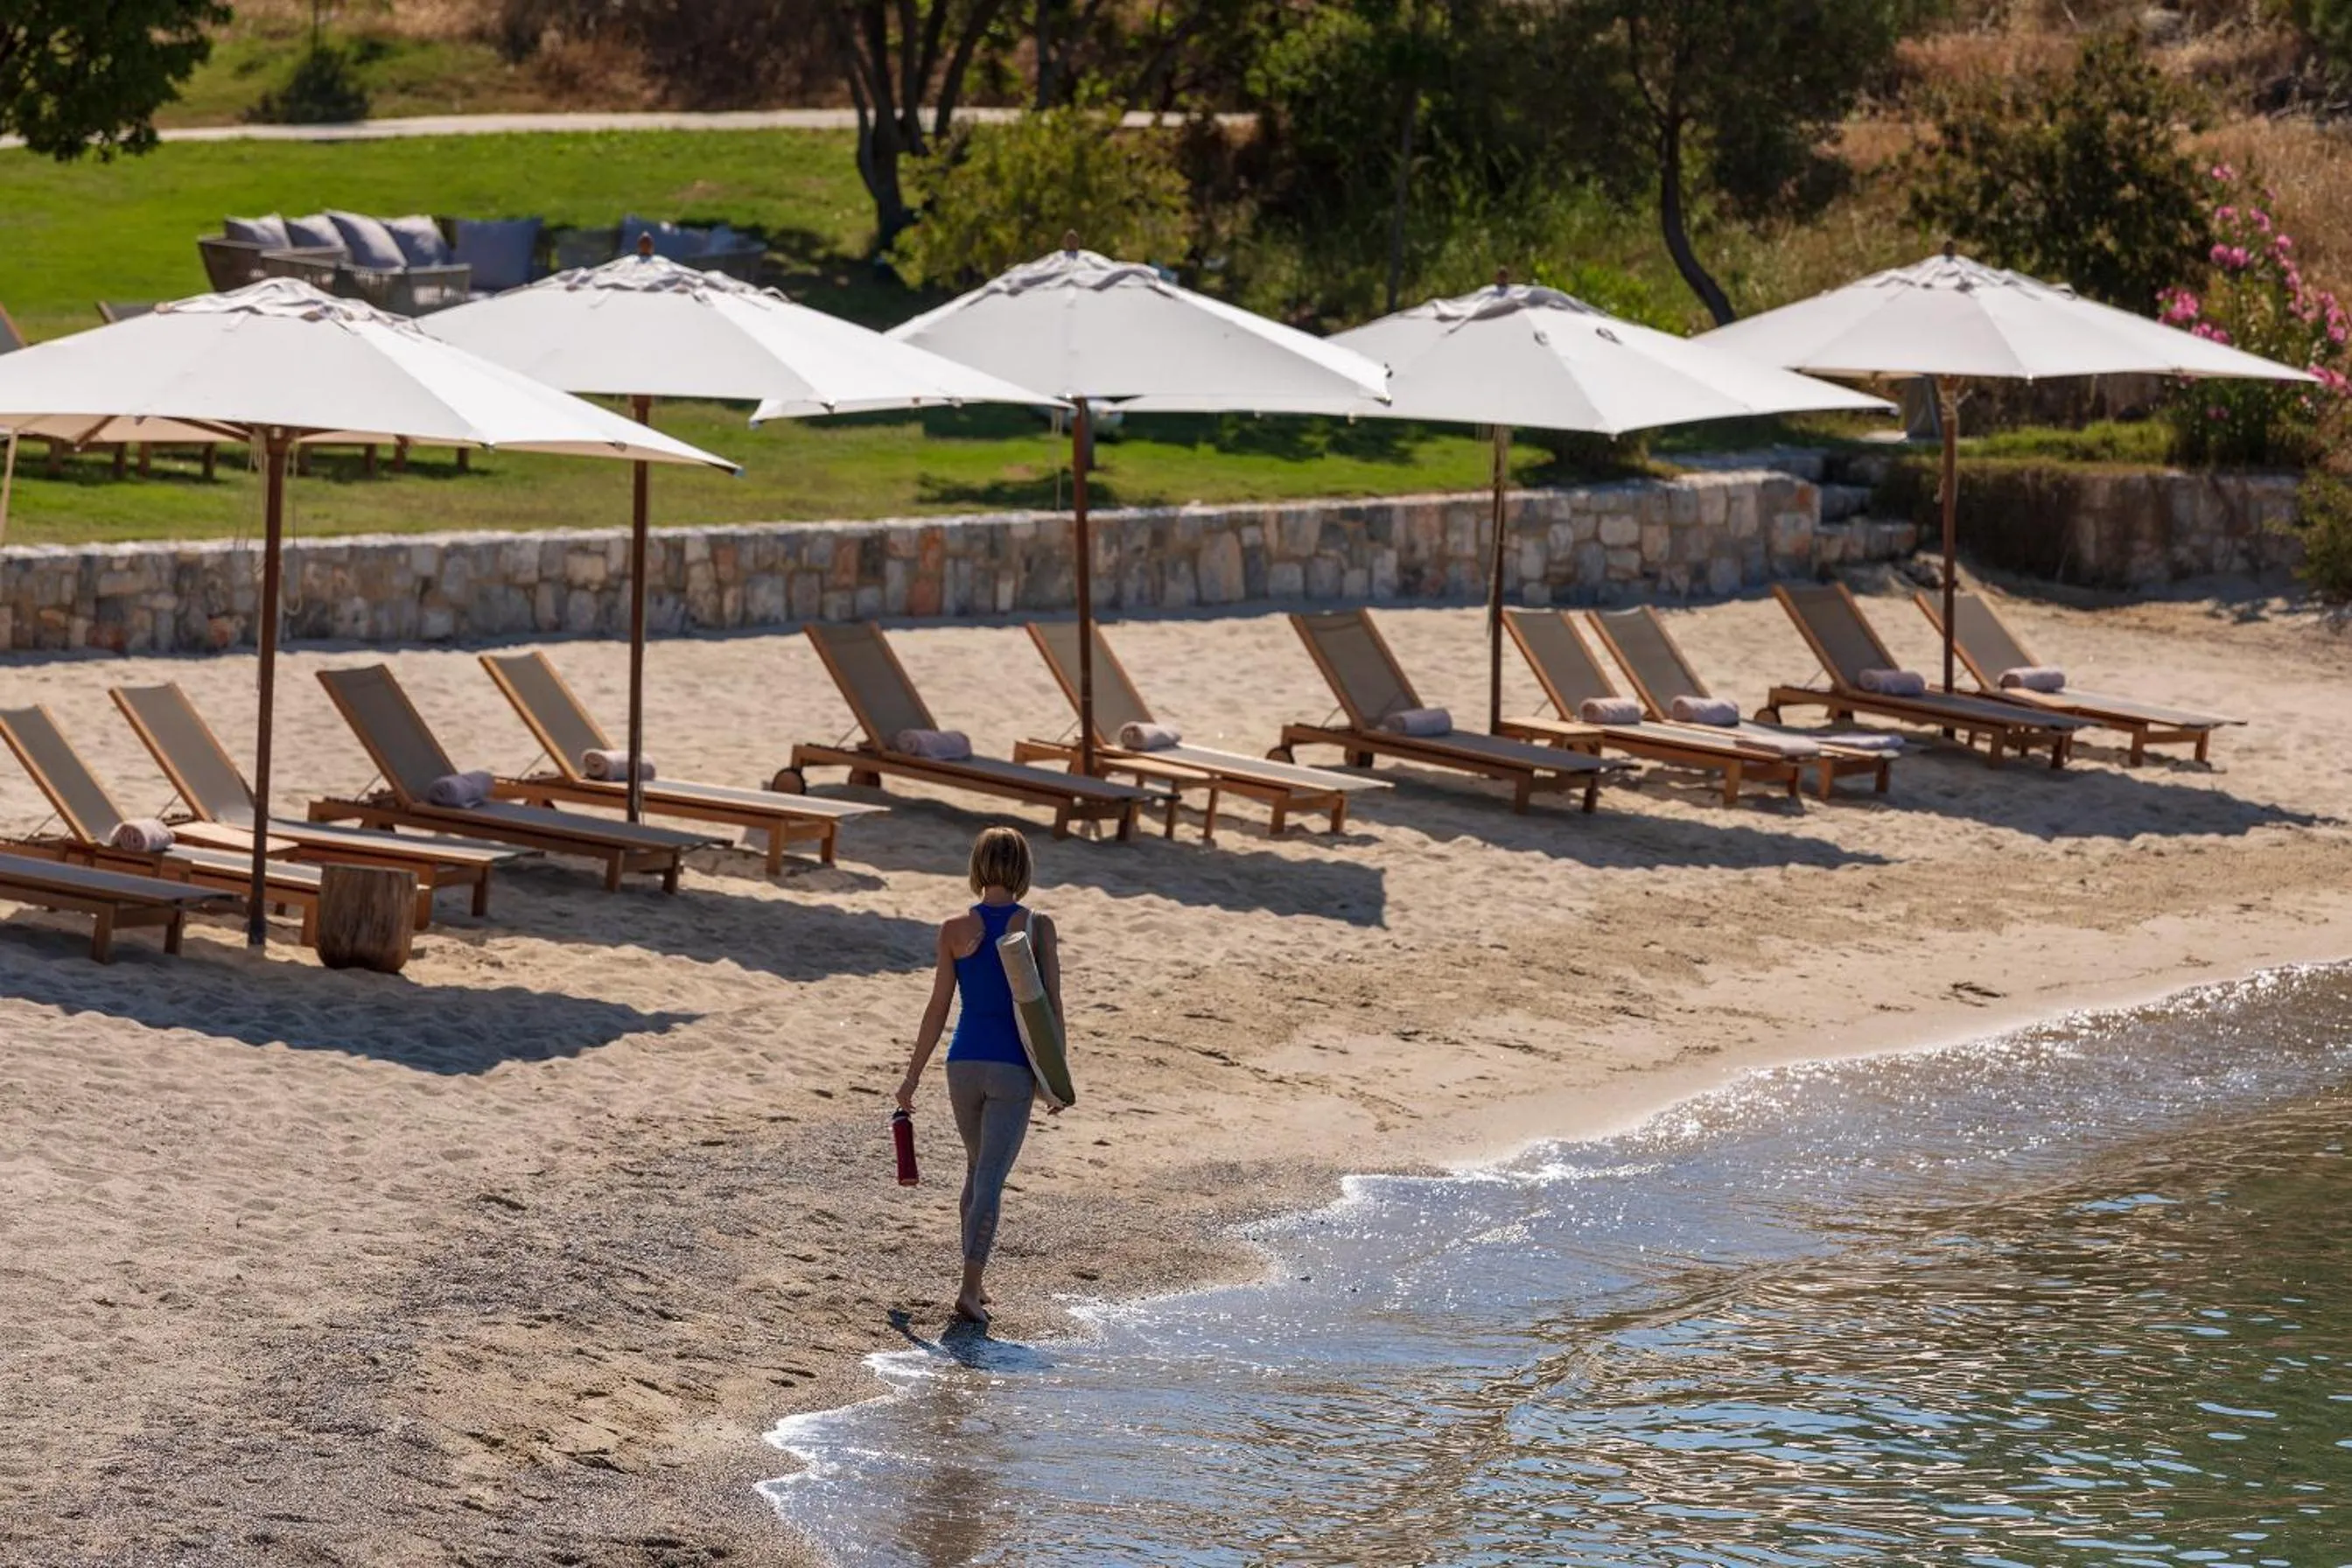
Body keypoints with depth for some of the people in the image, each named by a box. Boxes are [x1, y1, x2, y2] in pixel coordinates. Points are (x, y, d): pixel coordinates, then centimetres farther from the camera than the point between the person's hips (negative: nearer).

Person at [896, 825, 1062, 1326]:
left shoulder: (956, 930, -2)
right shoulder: (1038, 927, -5)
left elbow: (938, 1008, 0)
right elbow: (1052, 1005, -3)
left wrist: (913, 1076, 8)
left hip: (965, 1063, 2)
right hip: (1014, 1068, -2)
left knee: (977, 1169, 20)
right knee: (991, 1177, -3)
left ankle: (974, 1279, 26)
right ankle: (970, 1288, -13)